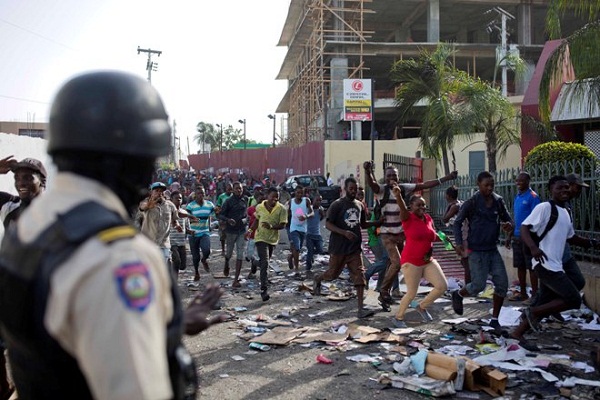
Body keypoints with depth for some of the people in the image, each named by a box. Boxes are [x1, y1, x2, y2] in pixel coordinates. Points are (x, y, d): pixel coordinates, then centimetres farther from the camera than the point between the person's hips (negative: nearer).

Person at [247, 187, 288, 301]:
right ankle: (264, 289, -15)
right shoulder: (259, 207, -4)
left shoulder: (281, 209, -10)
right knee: (264, 263, -14)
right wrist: (251, 230, 3)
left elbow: (283, 225, -12)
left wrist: (272, 226, -28)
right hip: (261, 238, -2)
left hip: (273, 239, 2)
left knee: (264, 263, 20)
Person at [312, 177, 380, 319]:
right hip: (339, 247, -4)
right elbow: (328, 224, -13)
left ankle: (361, 309, -5)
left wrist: (377, 222, 7)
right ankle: (318, 278, 42)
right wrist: (345, 232, -25)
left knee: (359, 277, -5)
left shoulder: (359, 205, 10)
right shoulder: (337, 205, -9)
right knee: (333, 274, 8)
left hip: (355, 248, 5)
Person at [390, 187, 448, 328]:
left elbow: (433, 236, 23)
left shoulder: (428, 219, 6)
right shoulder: (408, 217, -11)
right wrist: (398, 196, -57)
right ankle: (398, 318, 21)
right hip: (411, 261, -6)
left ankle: (422, 307, 23)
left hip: (428, 261, 6)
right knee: (412, 293, -1)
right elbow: (402, 208, -35)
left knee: (442, 286, 1)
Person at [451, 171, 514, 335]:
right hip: (476, 251, -5)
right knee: (478, 285, -9)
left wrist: (509, 225, -13)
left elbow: (507, 218, 12)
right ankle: (458, 295, 24)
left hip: (493, 249, 5)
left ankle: (494, 320, 13)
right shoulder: (472, 203, -9)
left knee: (502, 284, -1)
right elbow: (458, 222, -2)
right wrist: (459, 243, -13)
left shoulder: (498, 201, 3)